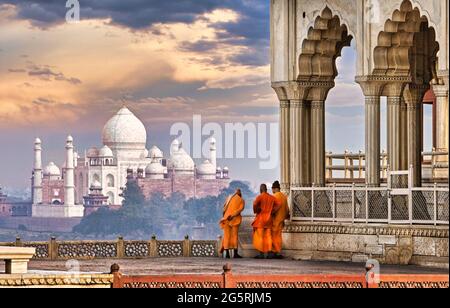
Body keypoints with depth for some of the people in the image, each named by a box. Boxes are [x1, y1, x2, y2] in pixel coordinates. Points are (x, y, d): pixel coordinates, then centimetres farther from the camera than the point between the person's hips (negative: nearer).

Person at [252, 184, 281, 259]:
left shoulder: (260, 197, -9)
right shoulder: (271, 197, 7)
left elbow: (255, 204, -26)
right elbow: (278, 204, 3)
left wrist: (256, 211, -8)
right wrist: (272, 212, 4)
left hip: (260, 218, -5)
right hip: (269, 219, 5)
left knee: (260, 236, -1)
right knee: (268, 236, 6)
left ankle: (261, 254, -4)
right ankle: (267, 253, 2)